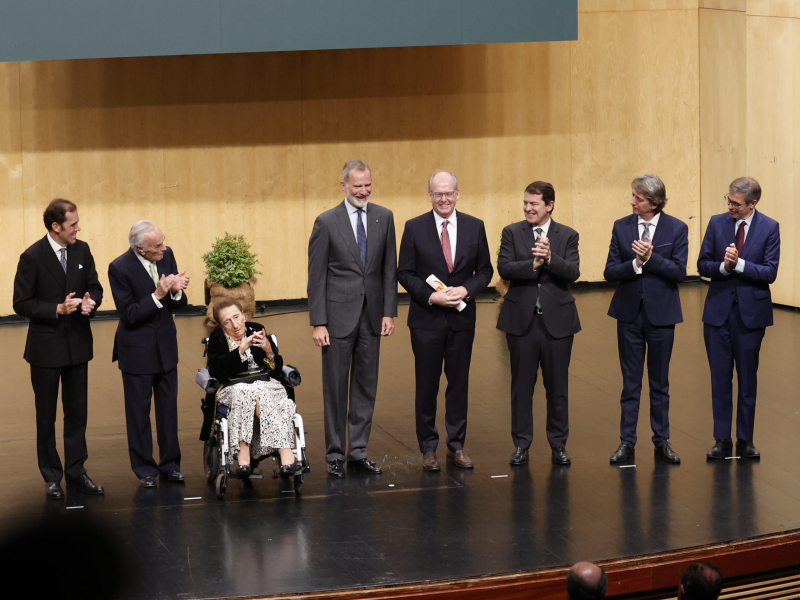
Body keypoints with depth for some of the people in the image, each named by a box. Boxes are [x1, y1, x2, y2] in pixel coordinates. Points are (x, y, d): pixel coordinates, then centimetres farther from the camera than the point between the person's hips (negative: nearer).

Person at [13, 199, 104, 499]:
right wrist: (58, 309, -22)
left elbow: (94, 287, 10)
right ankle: (51, 477, 17)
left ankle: (76, 471, 22)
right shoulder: (32, 257, -15)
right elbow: (22, 303, -13)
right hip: (46, 347, -5)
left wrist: (91, 302, -13)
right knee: (46, 415, 8)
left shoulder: (82, 250, 0)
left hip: (78, 344, 5)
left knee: (77, 411, 11)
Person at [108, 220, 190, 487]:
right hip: (137, 350, -5)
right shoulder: (120, 268, -20)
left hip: (166, 345, 5)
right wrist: (157, 295, -29)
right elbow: (128, 315, -19)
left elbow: (178, 305, 1)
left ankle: (170, 463, 24)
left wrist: (176, 291, -22)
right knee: (139, 410, 7)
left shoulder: (166, 255, -6)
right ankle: (144, 468, 19)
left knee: (168, 407, 12)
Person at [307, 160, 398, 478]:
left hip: (372, 315, 3)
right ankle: (335, 454, 11)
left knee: (366, 386, 8)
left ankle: (358, 451, 16)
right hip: (339, 316, -3)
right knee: (335, 387, 3)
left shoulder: (383, 217, 5)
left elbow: (389, 268, 7)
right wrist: (318, 323, -9)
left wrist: (389, 311, 0)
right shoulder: (327, 222, -5)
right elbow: (316, 276, -4)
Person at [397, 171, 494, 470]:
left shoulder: (475, 227, 2)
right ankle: (428, 448, 14)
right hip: (426, 319, -2)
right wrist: (431, 297, -15)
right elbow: (404, 273, -2)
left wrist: (466, 290, -13)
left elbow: (485, 270, 6)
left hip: (462, 318, 2)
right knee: (427, 385, 4)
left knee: (459, 383, 8)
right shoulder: (414, 228, -3)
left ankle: (456, 446, 18)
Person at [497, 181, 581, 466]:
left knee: (557, 386, 7)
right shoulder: (512, 233, 2)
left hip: (557, 320, 0)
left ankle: (558, 444, 17)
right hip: (521, 320, 0)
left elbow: (573, 273, -11)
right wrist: (532, 264, -25)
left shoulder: (567, 235, 2)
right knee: (522, 385, 6)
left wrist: (550, 258, -27)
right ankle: (521, 444, 15)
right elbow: (503, 268, -11)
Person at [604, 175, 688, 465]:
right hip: (629, 313, 1)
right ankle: (627, 442, 13)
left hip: (661, 313, -1)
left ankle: (662, 442, 18)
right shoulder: (621, 227, 1)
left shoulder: (677, 229, -5)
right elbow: (610, 272, -4)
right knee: (630, 383, 7)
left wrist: (650, 258, -22)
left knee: (660, 383, 8)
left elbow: (679, 272, -12)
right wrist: (635, 263, -20)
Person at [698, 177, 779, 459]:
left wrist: (739, 264, -23)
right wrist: (723, 266, -19)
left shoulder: (769, 228, -6)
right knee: (720, 378, 6)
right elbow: (703, 265, 1)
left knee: (747, 379, 7)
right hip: (719, 310, 2)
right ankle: (722, 440, 13)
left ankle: (745, 440, 16)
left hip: (751, 311, -2)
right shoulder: (717, 223, 0)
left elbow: (770, 272, -12)